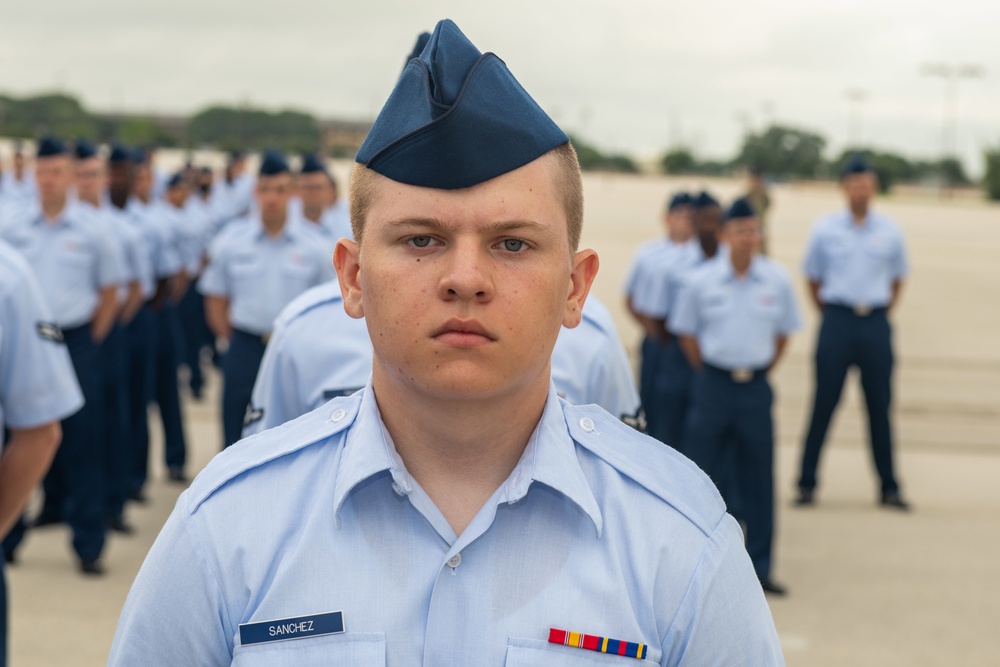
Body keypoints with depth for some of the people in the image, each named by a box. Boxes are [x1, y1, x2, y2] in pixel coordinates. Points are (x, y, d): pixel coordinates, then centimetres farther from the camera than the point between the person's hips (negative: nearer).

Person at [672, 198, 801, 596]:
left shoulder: (777, 280, 0)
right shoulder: (702, 282, -3)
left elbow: (783, 333, 11)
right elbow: (686, 332, 7)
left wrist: (759, 371, 8)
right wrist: (709, 374, 4)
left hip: (756, 387, 1)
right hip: (713, 386, -1)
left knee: (758, 479, 6)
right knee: (705, 474, 2)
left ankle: (758, 567, 14)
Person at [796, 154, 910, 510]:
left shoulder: (890, 231, 6)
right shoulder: (825, 229, 2)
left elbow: (898, 280, 18)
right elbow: (813, 280, 11)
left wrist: (883, 312, 10)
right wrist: (829, 316, 6)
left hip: (876, 324, 1)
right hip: (837, 321, -1)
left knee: (880, 407, 5)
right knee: (823, 404, -1)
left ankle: (889, 487, 12)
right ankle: (807, 484, 6)